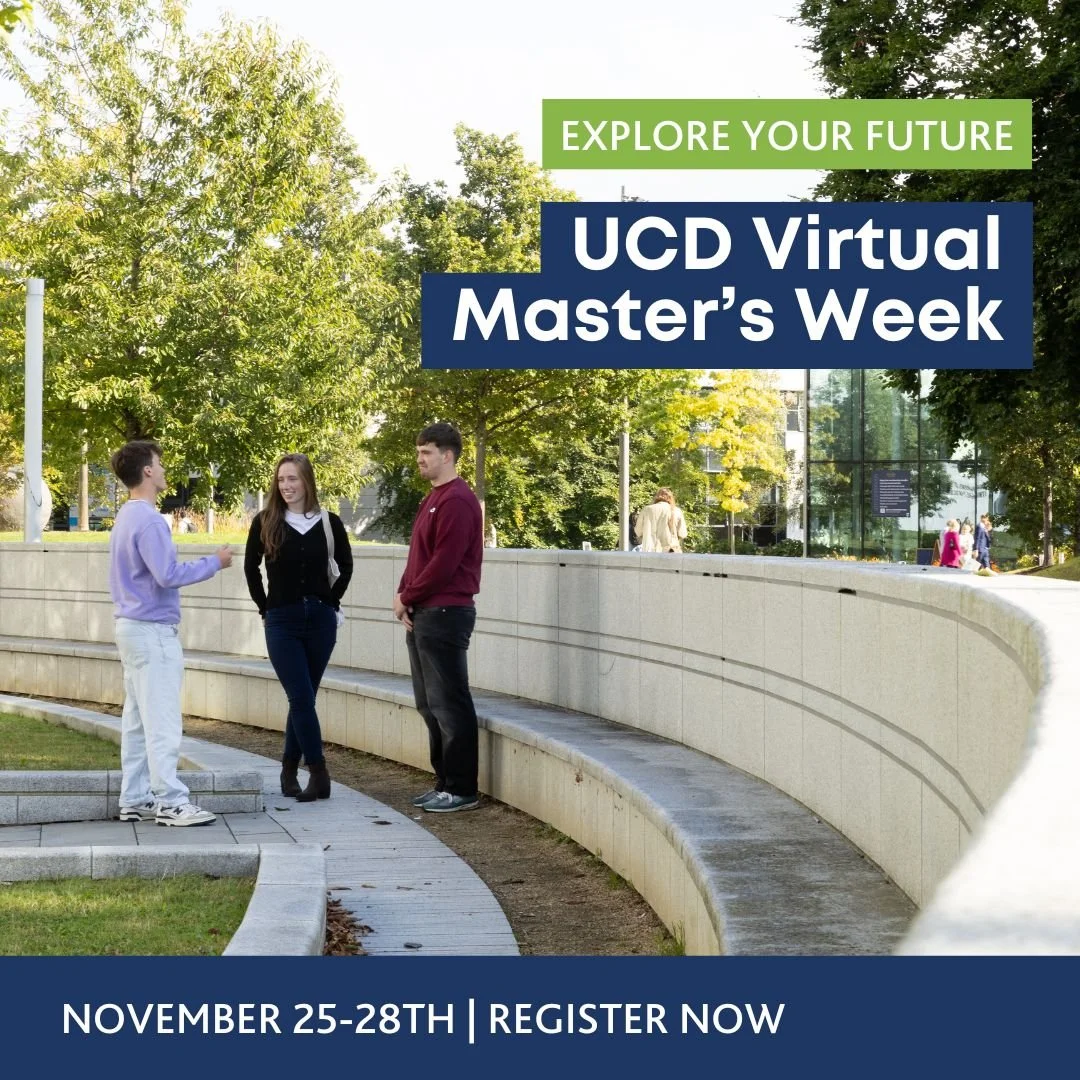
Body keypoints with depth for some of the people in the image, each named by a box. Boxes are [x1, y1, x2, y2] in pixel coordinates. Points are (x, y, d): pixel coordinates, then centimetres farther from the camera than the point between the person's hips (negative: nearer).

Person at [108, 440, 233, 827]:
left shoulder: (127, 517, 15)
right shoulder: (148, 520, -17)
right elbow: (168, 575, -22)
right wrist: (215, 562, -12)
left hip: (132, 627, 10)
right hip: (154, 631, -10)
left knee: (137, 719, 10)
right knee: (162, 721, -8)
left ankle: (135, 799, 13)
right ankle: (170, 801, -8)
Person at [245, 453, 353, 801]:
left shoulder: (328, 523, 0)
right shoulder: (265, 522, -2)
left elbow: (345, 567, 14)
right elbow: (251, 568, 10)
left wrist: (331, 602, 8)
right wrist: (264, 608, 6)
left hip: (321, 620, 2)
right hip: (282, 622, -1)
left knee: (303, 698, 8)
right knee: (302, 698, -9)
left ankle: (289, 769, 21)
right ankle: (319, 773, -4)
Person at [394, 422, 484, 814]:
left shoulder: (457, 501, -14)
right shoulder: (433, 499, 18)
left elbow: (444, 563, -19)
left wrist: (407, 597, -9)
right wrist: (403, 596, 3)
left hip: (445, 614, -10)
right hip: (422, 615, 10)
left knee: (449, 703, -6)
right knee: (429, 703, 13)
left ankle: (462, 790, -1)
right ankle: (445, 782, 20)